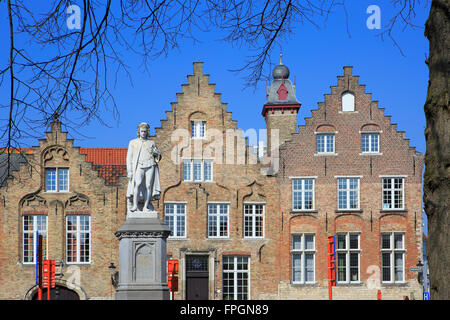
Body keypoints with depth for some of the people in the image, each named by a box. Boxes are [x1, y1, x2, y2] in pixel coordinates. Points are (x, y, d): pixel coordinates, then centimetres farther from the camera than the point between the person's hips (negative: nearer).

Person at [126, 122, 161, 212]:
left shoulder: (151, 143, 19)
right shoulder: (133, 143, 16)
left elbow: (158, 155, 22)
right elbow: (129, 158, 11)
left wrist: (155, 152, -2)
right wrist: (129, 171, 1)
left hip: (150, 166, 2)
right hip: (139, 167, -2)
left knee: (148, 186, -8)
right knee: (137, 184, -22)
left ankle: (145, 206, -6)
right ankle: (135, 205, -23)